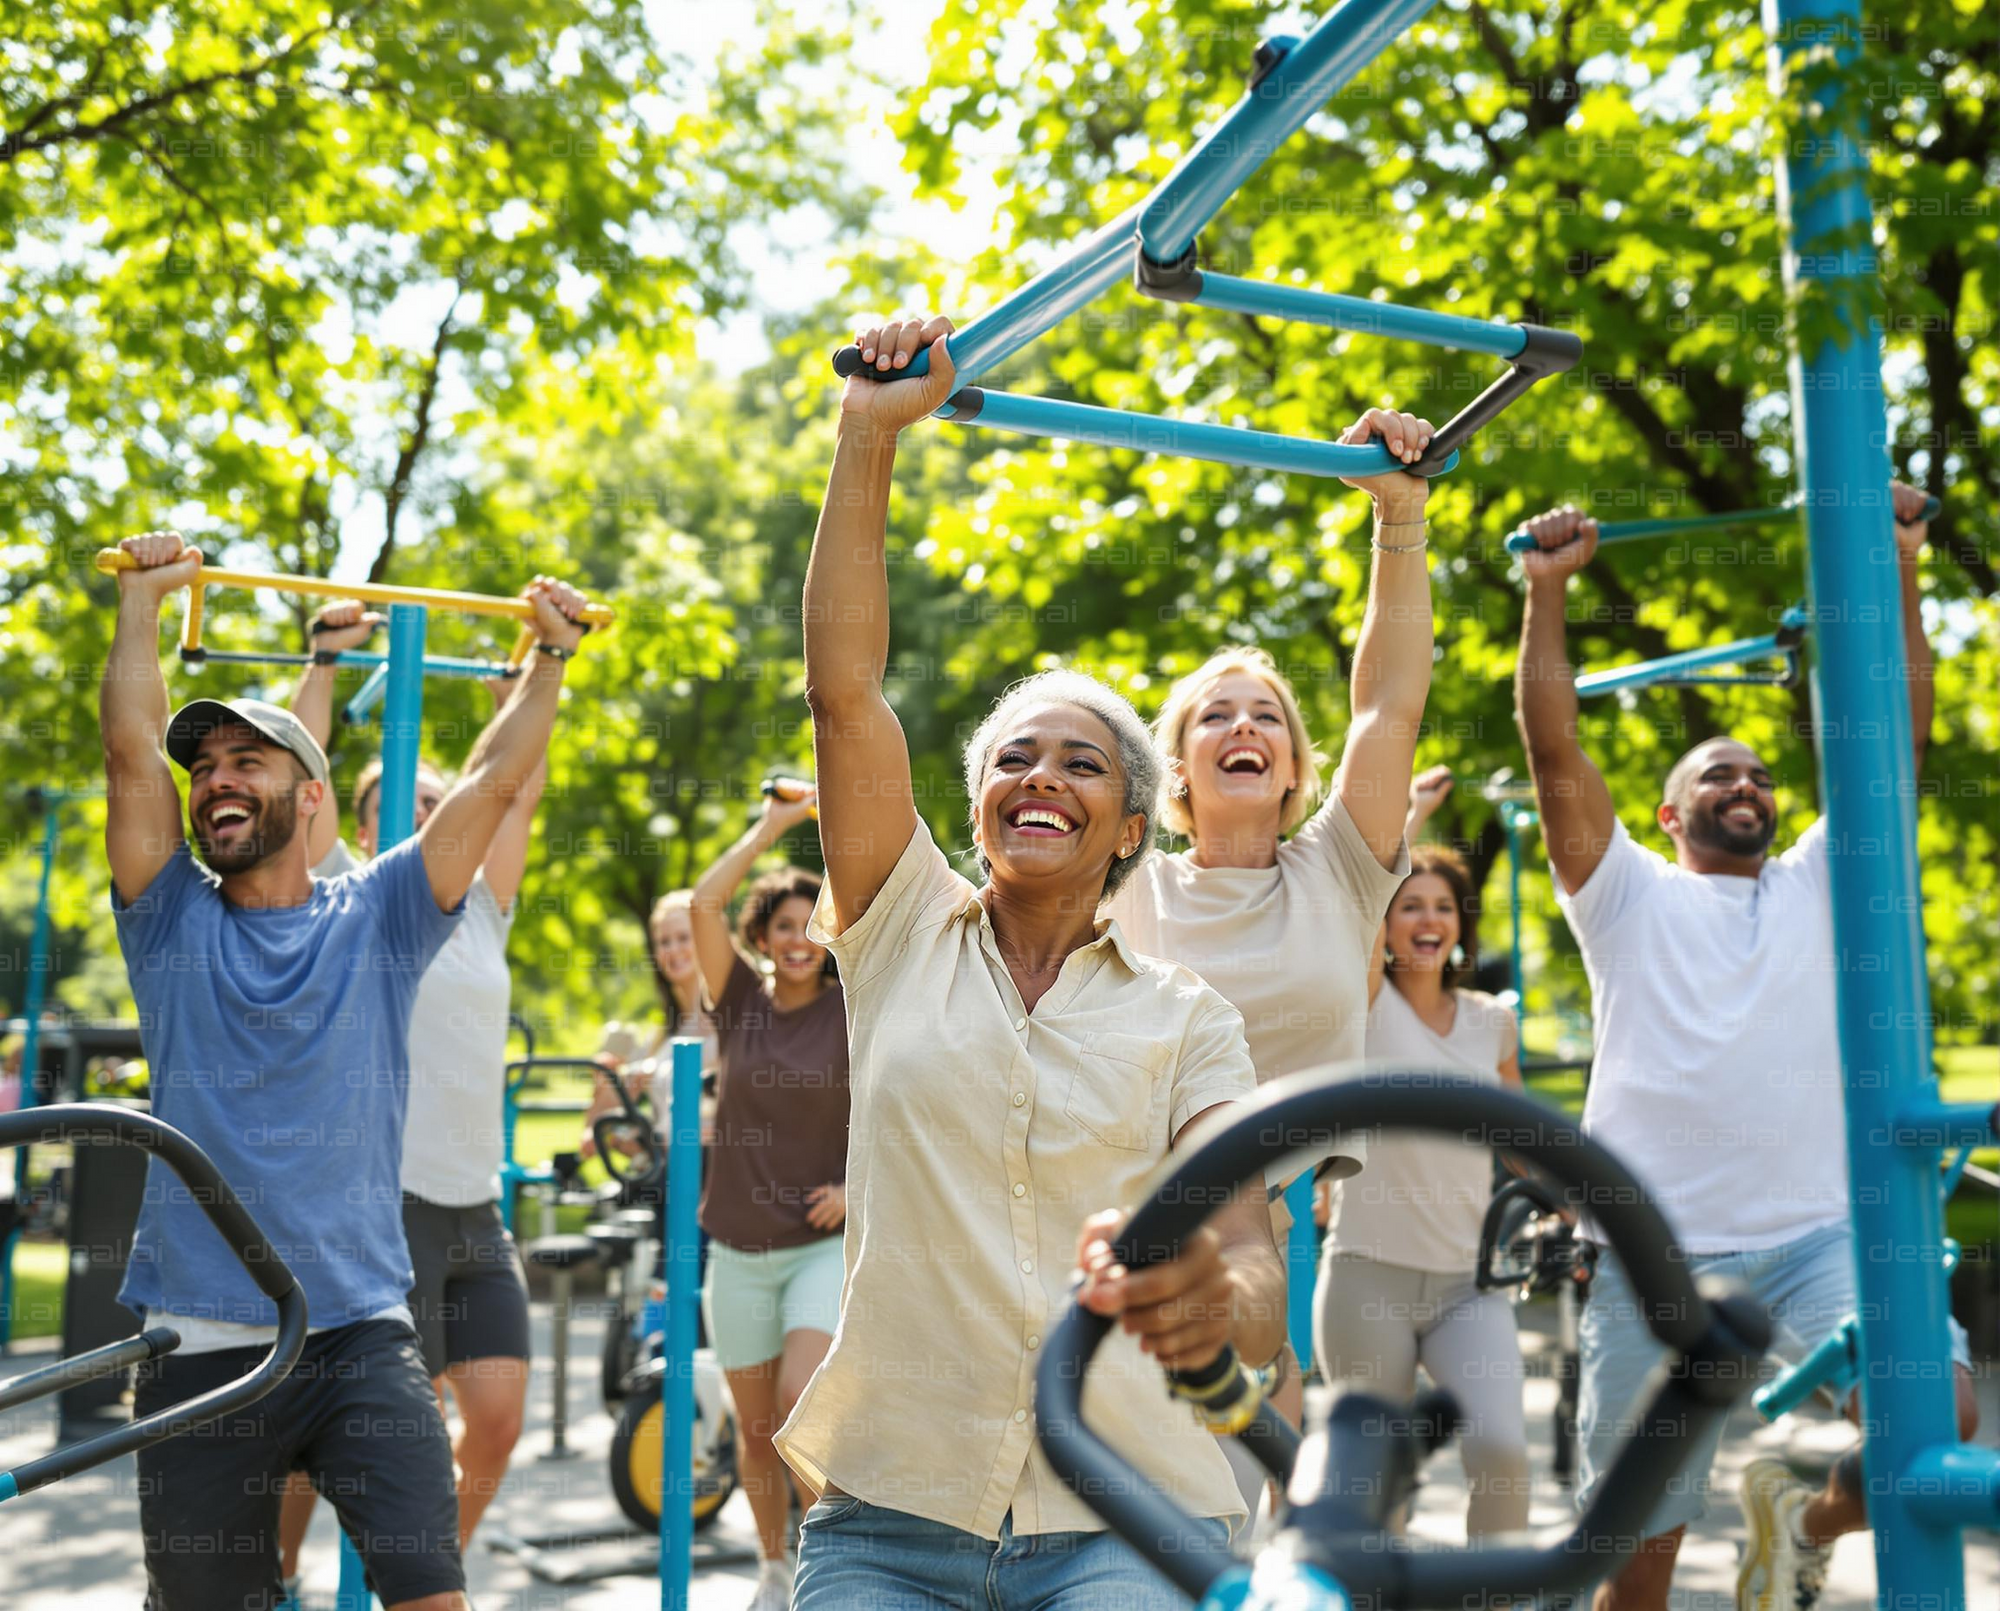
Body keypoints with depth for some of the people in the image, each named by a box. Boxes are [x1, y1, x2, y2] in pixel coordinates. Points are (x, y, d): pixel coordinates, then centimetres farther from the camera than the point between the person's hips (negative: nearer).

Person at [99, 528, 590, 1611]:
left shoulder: (377, 920, 6)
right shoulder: (174, 924, 6)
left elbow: (493, 781, 3)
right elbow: (131, 751, -2)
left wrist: (552, 652, 6)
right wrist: (142, 597, 2)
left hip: (360, 1331, -1)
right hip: (198, 1343, 1)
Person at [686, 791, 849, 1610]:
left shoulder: (855, 1012, -4)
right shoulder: (741, 1000, 1)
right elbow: (703, 904, -11)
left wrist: (858, 1187, -10)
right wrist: (771, 825, -8)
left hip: (825, 1242, -2)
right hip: (740, 1247, 3)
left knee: (802, 1402, -19)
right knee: (755, 1428, 11)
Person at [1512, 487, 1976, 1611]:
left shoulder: (1820, 885, 18)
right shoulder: (1629, 894, 11)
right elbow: (1555, 749, 2)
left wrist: (1899, 570, 6)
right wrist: (1549, 592, -1)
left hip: (1817, 1234, 2)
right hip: (1657, 1252, -1)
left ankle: (1810, 1517, 9)